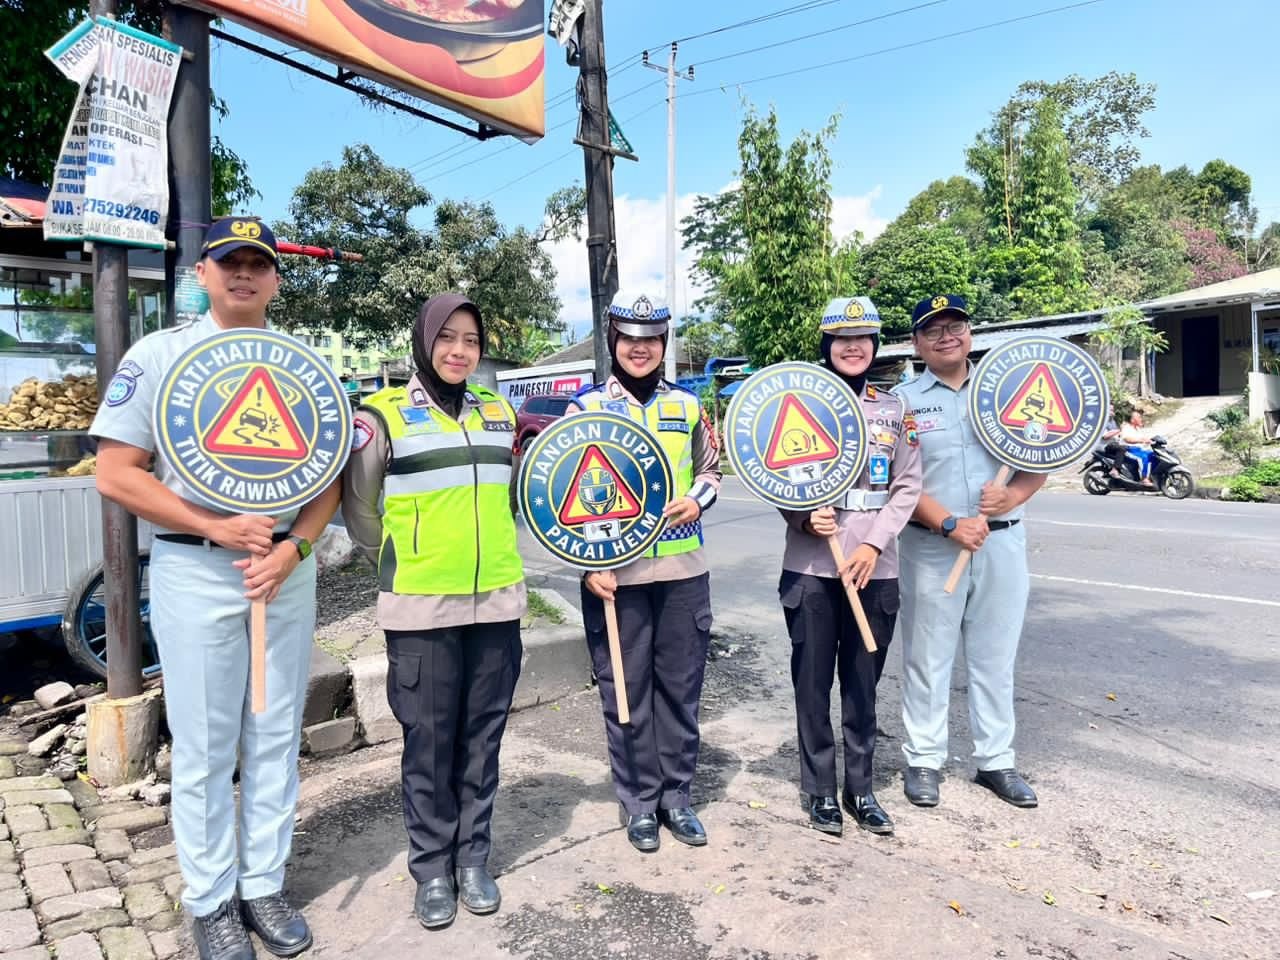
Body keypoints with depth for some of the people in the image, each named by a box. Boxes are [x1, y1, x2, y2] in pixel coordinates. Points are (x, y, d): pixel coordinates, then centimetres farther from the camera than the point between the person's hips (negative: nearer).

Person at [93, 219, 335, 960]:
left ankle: (265, 885, 26)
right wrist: (218, 530, -14)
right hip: (196, 571, -3)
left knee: (277, 736, 11)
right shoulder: (158, 355, -1)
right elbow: (115, 475, -6)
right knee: (205, 746, 7)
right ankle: (212, 900, 24)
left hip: (289, 569, 3)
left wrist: (293, 547, -10)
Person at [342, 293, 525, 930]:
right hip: (421, 608, -3)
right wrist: (401, 562, -2)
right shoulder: (384, 415, -3)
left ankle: (473, 858, 27)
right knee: (429, 741, 6)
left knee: (482, 736, 11)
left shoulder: (499, 412, 9)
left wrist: (492, 552, 10)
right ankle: (431, 869, 22)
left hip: (497, 600, 4)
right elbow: (358, 506, 2)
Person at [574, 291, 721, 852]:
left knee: (681, 686, 11)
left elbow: (710, 470, 19)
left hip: (683, 570, 3)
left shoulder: (686, 405, 9)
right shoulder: (586, 407, 1)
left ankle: (676, 796, 27)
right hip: (616, 574, -2)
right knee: (626, 691, 6)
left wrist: (697, 497, -4)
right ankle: (639, 802, 23)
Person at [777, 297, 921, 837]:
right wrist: (804, 518, -17)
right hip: (811, 567, -2)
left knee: (863, 682, 10)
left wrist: (873, 544, -8)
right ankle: (819, 790, 21)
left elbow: (908, 486, 5)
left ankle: (860, 787, 26)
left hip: (874, 567, 2)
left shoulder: (893, 410, 8)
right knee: (813, 682, 6)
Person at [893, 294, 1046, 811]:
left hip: (1002, 543, 3)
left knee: (995, 656, 11)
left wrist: (1014, 495, -12)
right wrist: (950, 525, -18)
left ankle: (996, 760, 25)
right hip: (931, 547, -2)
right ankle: (923, 759, 19)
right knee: (928, 656, 6)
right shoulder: (902, 400, 0)